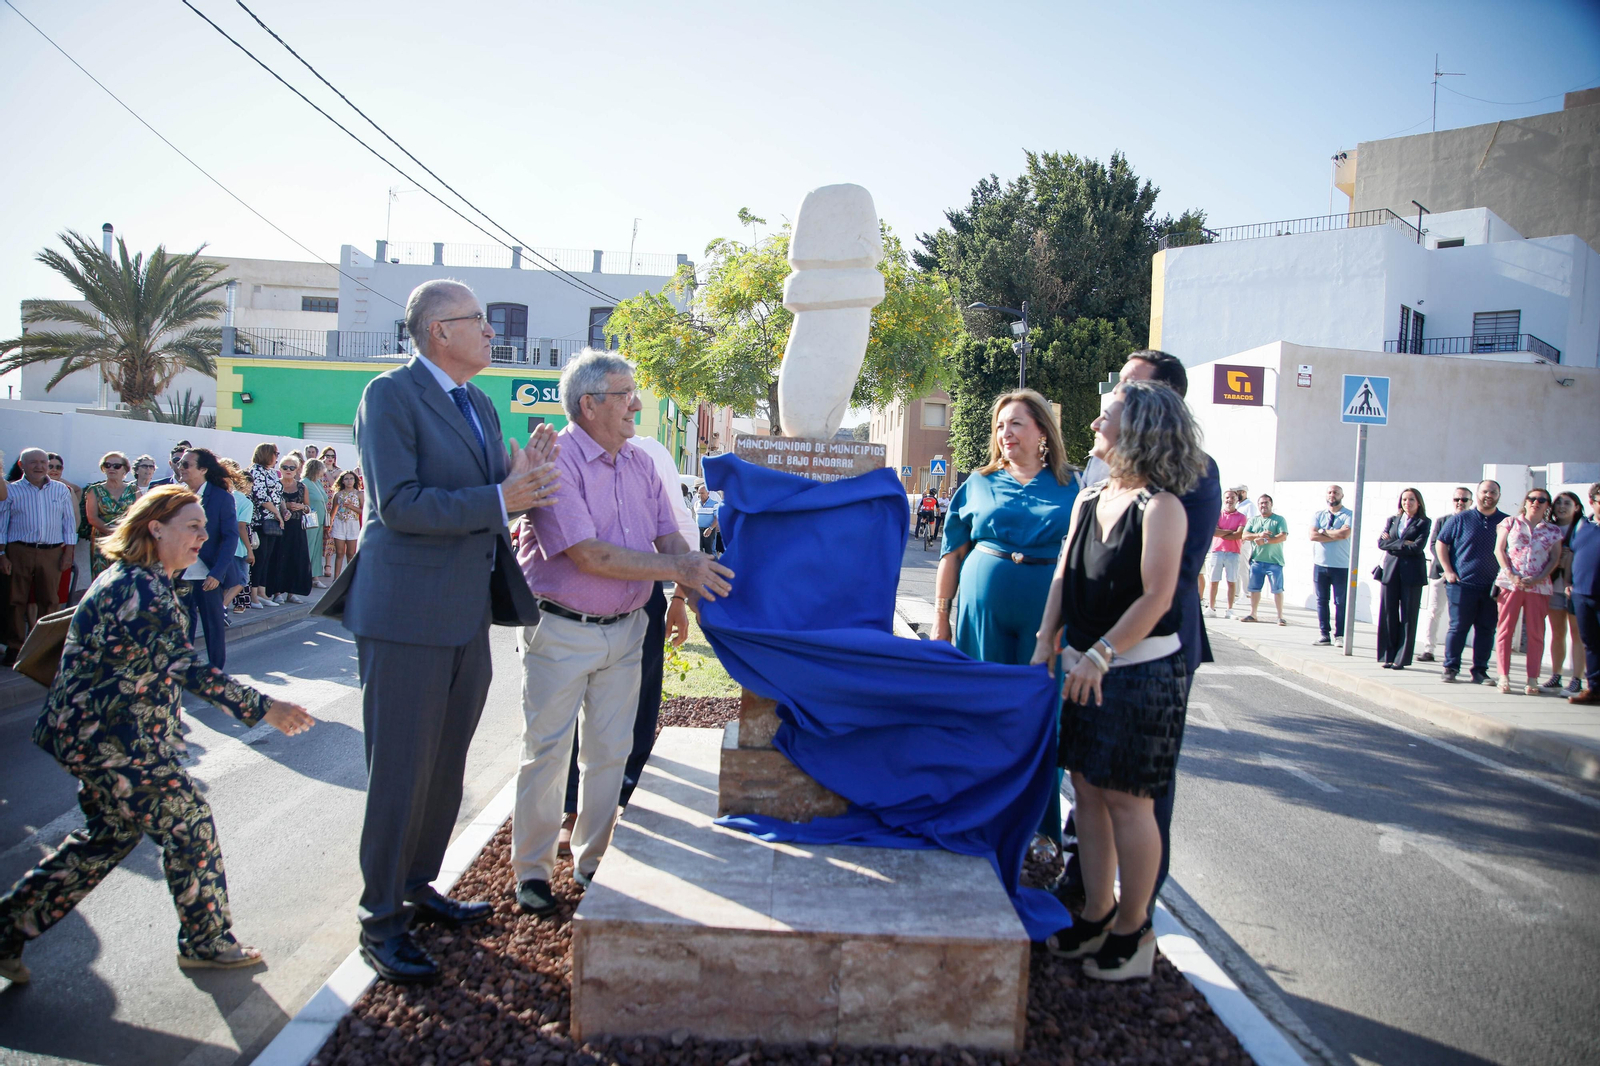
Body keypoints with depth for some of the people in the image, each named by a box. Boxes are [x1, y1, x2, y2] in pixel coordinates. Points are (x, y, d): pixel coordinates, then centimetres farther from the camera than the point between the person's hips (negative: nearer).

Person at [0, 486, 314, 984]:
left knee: (112, 833, 19)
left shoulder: (132, 579, 13)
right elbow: (186, 668, -27)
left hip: (93, 732, 11)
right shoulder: (142, 588, -21)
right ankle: (207, 940, 13)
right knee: (188, 820, -1)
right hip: (108, 738, -11)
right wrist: (262, 708, -27)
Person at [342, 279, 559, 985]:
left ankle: (415, 889, 33)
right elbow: (400, 504, -19)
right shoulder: (390, 395, -10)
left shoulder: (479, 405, 15)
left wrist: (522, 476, -3)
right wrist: (500, 497, -21)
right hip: (408, 616, -8)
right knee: (401, 773, 0)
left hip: (467, 617, 8)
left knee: (445, 768, 16)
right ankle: (380, 921, 14)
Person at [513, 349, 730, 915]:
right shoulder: (556, 460, -16)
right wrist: (677, 569, -22)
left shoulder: (640, 462, 6)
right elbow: (588, 555, -23)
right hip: (561, 630, -6)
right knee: (547, 753, 3)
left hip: (624, 629, 6)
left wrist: (700, 589, -13)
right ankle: (533, 869, 19)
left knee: (609, 753, 12)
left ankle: (591, 863, 27)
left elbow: (670, 536, 6)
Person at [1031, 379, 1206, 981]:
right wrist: (1046, 643, 1)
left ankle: (1133, 931, 13)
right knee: (1088, 789, 11)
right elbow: (1064, 578, 12)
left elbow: (1156, 597, -18)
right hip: (1087, 668, 7)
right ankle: (1097, 916, 24)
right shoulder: (1088, 503, 11)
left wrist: (1100, 656, -20)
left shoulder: (1161, 507, -12)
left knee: (1127, 798, -2)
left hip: (1141, 670, -7)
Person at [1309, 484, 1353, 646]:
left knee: (1341, 602, 0)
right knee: (1321, 600, 5)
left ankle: (1339, 635, 8)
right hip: (1320, 565, 3)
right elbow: (1313, 535, -6)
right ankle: (1324, 634, 11)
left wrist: (1324, 531, -6)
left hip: (1341, 567, -3)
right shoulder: (1319, 515, 10)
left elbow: (1345, 534, -19)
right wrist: (1336, 535, -12)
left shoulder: (1349, 515, -1)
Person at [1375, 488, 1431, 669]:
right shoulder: (1392, 520, 15)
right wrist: (1403, 543, -8)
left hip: (1411, 573, -3)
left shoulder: (1423, 523, 3)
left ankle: (1401, 659, 3)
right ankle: (1388, 657, 8)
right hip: (1391, 571, 3)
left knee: (1408, 617, 0)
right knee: (1388, 615, 2)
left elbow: (1417, 547, -10)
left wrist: (1393, 544, -5)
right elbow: (1381, 542, 2)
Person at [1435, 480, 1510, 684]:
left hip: (1492, 587, 2)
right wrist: (1448, 571, -2)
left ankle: (1480, 670, 12)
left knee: (1486, 630, 4)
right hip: (1462, 584, -2)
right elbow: (1440, 543, 7)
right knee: (1458, 627, 0)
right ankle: (1450, 668, 7)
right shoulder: (1460, 519, 5)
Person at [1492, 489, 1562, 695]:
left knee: (1536, 633, 1)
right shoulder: (1510, 523, 9)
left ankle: (1532, 680, 4)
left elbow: (1555, 559, 5)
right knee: (1505, 629, -3)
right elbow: (1499, 549, 4)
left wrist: (1538, 579, -9)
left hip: (1539, 586, 1)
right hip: (1510, 583, -1)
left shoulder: (1554, 530, 11)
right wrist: (1510, 574, -9)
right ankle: (1504, 677, -1)